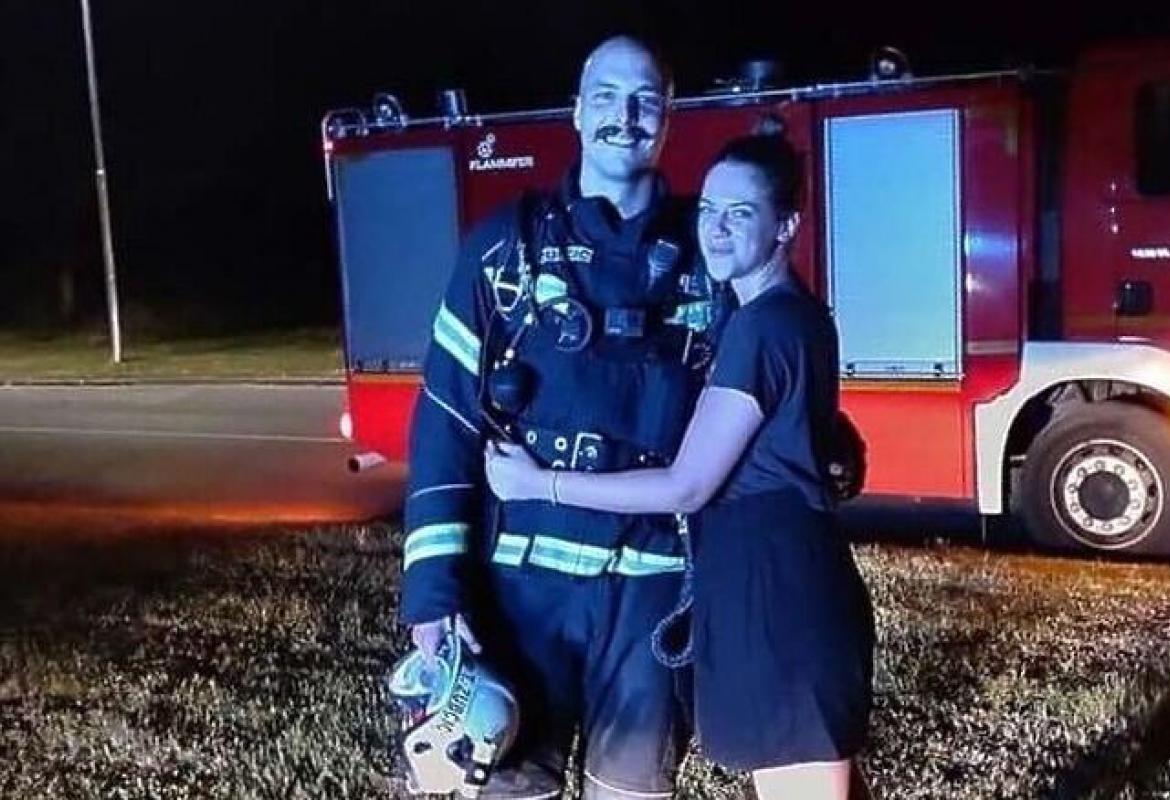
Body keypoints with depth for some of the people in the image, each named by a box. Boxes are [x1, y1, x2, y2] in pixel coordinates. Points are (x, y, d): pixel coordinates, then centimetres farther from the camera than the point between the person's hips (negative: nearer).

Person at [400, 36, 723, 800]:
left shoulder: (704, 252, 5)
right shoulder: (509, 243, 0)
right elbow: (446, 418, -4)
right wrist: (433, 581, -10)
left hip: (654, 581, 2)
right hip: (523, 574, -1)